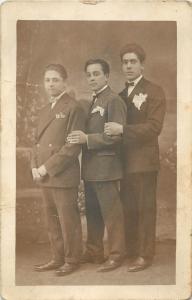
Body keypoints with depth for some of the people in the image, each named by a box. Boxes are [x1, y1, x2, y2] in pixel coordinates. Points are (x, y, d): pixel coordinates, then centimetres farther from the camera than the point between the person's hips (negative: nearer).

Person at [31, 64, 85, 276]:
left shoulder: (73, 108, -7)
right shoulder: (44, 111, 18)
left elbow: (73, 145, -14)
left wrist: (47, 167, -15)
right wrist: (35, 167, 3)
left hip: (63, 176, -8)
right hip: (45, 177, 8)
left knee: (68, 220, 1)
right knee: (51, 221, 14)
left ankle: (72, 260, 15)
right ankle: (57, 258, 26)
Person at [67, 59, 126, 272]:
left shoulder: (113, 101, -9)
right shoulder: (92, 102, 18)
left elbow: (117, 135, -18)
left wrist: (87, 138, -22)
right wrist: (80, 137, 3)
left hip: (105, 167, -8)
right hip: (90, 167, 8)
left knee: (111, 213, 0)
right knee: (92, 212, 15)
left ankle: (116, 256, 11)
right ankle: (93, 252, 26)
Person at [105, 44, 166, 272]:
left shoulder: (154, 92, -3)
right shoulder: (121, 95, 17)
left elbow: (154, 127, -15)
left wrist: (122, 130, -23)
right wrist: (112, 129, -3)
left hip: (144, 161, -6)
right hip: (125, 161, 6)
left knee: (145, 208, -1)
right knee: (128, 208, 11)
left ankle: (145, 255, 7)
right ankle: (130, 251, 22)